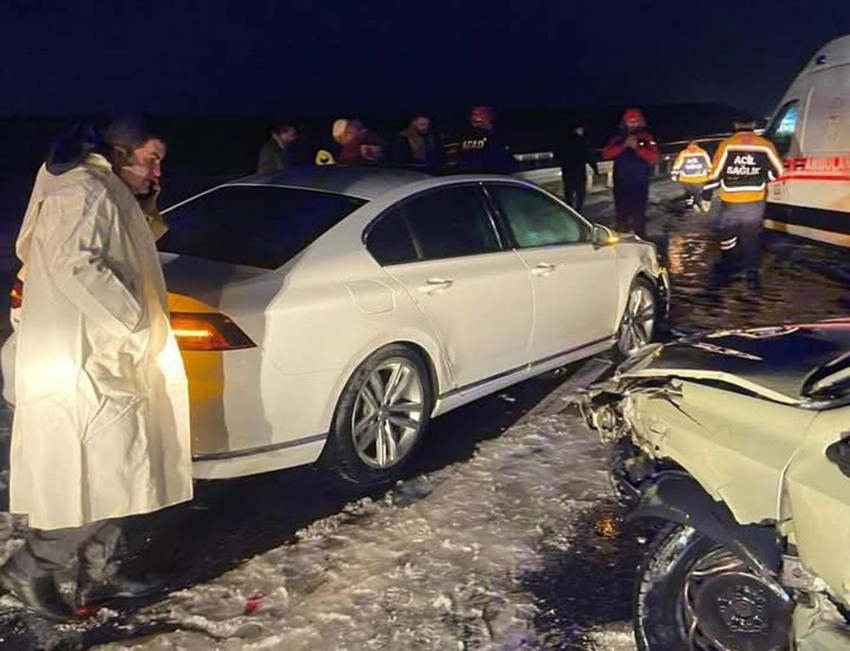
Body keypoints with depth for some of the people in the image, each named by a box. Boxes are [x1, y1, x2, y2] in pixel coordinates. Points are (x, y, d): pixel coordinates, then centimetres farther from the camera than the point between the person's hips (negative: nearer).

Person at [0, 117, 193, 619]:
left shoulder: (110, 196, 19)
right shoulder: (84, 192, -13)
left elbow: (118, 263, 23)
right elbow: (75, 266, -26)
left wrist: (145, 206, 12)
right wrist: (133, 323, -20)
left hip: (101, 361, 11)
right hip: (82, 365, -11)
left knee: (112, 475, 14)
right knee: (108, 479, -6)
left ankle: (99, 576, 25)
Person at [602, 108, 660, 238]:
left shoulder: (646, 138, 2)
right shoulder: (618, 138, 7)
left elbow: (654, 157, -10)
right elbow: (606, 154, -6)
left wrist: (637, 147, -20)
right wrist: (623, 145, -17)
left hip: (640, 185, -2)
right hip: (621, 184, 2)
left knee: (639, 217, -4)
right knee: (622, 216, 8)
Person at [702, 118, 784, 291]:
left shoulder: (726, 145, -3)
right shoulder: (765, 145, 2)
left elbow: (715, 173, -4)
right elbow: (777, 171, 8)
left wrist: (706, 196, 5)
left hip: (730, 204, -1)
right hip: (755, 204, 1)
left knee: (727, 237, 13)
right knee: (752, 239, 11)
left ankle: (724, 272, 20)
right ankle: (752, 275, 10)